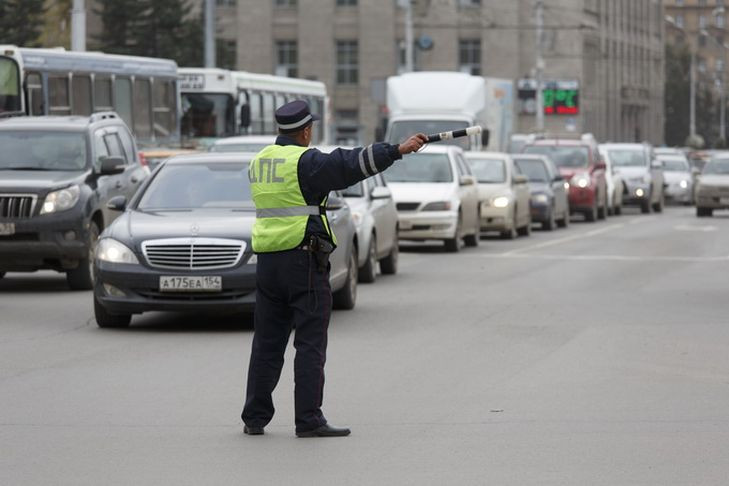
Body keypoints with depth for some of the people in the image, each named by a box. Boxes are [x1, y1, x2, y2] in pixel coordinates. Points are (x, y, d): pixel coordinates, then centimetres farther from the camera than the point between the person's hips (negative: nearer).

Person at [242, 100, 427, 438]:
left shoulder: (259, 161, 13)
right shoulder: (305, 161, -10)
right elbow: (349, 166, -18)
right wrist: (398, 150, -18)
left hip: (267, 263, 7)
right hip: (304, 258, -7)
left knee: (267, 342, 11)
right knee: (310, 343, -4)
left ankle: (255, 418, 12)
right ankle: (308, 420, -7)